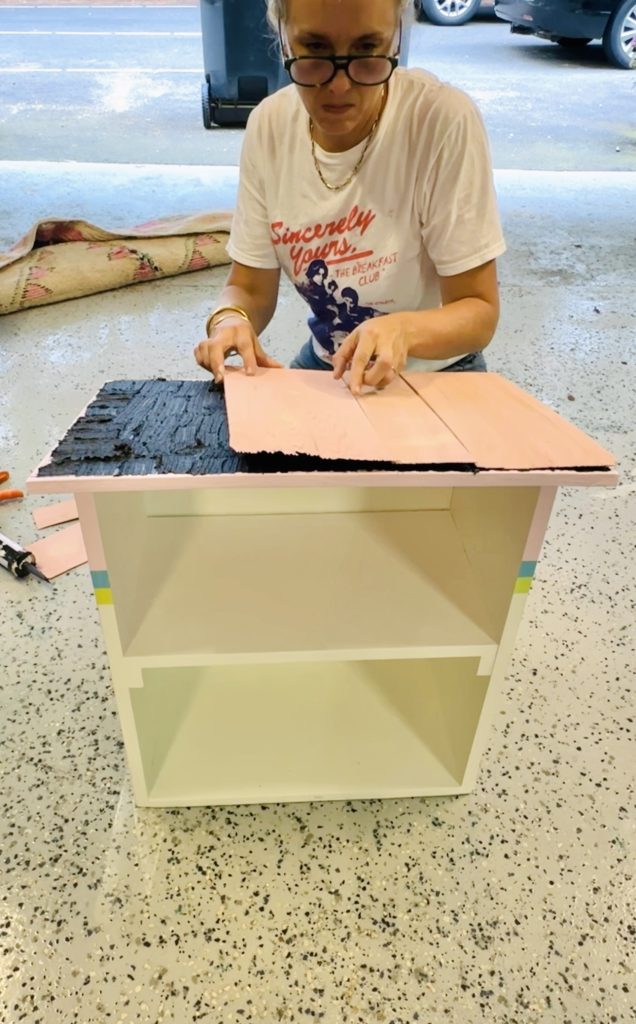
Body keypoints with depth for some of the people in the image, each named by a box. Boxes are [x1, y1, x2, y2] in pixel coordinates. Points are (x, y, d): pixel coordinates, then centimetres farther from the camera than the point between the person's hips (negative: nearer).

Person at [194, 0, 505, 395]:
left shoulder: (444, 120, -19)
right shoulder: (270, 125, -6)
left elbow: (480, 311, -16)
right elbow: (251, 288, -2)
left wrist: (405, 329, -34)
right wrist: (230, 319, -22)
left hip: (434, 377, -3)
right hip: (323, 365, 3)